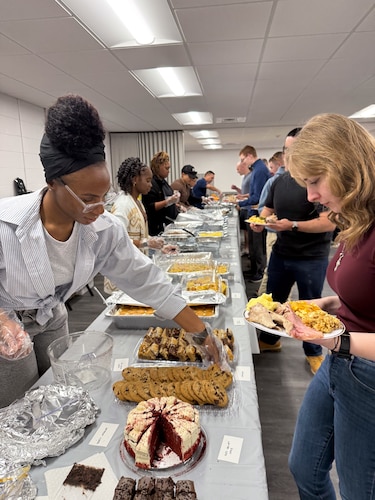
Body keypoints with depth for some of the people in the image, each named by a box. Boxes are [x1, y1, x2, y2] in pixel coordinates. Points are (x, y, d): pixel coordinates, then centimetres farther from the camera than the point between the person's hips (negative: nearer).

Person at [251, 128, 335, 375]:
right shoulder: (279, 181, 5)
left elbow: (330, 222, -22)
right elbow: (268, 209, 13)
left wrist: (293, 225, -32)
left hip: (312, 258, -6)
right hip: (281, 253, 6)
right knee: (273, 299, 18)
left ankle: (313, 352, 32)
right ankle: (269, 339, 41)